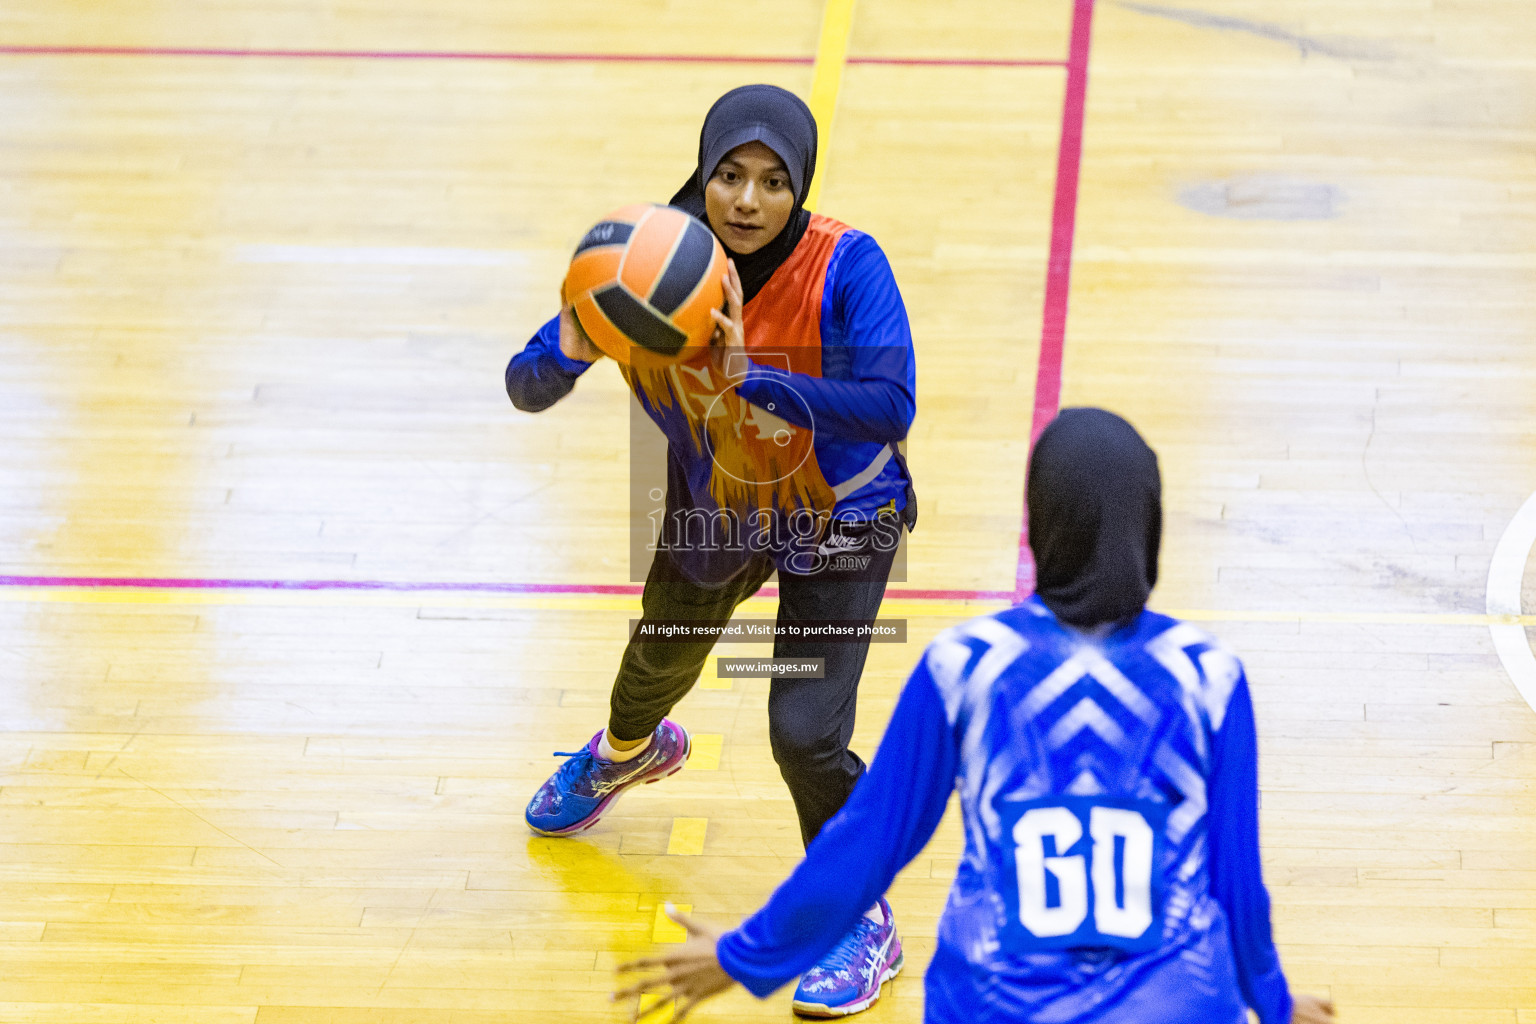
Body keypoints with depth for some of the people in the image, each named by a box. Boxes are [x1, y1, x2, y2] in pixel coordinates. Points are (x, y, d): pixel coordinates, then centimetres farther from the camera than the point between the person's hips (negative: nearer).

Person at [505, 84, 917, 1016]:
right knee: (663, 653, 29)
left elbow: (892, 407, -42)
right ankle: (632, 749, 69)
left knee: (805, 731, -14)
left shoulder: (845, 267, -32)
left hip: (837, 521, -4)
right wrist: (574, 345, -46)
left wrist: (752, 379, -50)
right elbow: (527, 389, -23)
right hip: (712, 506, 4)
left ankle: (864, 921, 12)